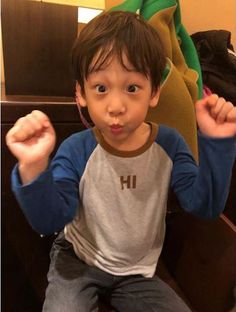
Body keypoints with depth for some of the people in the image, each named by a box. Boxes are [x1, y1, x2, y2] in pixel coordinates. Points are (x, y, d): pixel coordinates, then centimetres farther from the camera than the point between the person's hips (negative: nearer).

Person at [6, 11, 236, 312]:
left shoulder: (168, 143, -13)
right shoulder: (76, 150, -19)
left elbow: (204, 206, -16)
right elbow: (49, 221, -23)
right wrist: (34, 167, -41)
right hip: (78, 259, -2)